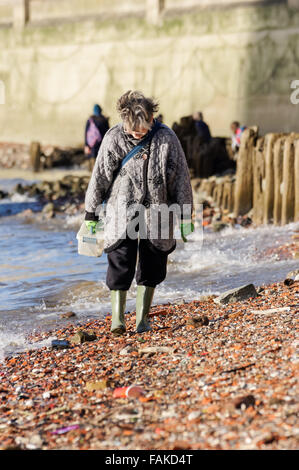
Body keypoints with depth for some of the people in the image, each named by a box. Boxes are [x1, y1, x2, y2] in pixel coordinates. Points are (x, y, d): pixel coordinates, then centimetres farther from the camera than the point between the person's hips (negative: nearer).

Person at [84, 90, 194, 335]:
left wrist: (186, 216, 3)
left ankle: (142, 318, 12)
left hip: (156, 213, 1)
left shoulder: (166, 138, -5)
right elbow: (100, 177, 0)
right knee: (120, 263, -7)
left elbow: (181, 177, 2)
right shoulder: (114, 138, -6)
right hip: (122, 212, -1)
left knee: (151, 268, 4)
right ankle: (117, 318, -1)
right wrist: (91, 214, 3)